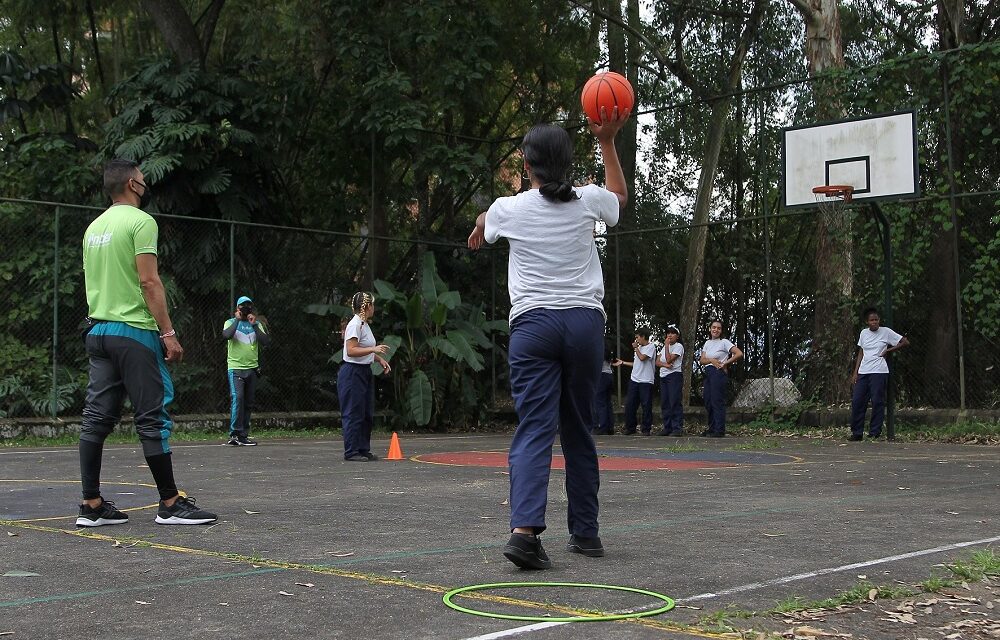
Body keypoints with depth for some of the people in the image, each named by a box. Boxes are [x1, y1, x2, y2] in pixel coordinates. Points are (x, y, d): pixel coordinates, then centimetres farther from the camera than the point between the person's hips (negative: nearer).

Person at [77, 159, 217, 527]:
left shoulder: (94, 227, 17)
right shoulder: (141, 222, -8)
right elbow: (149, 282, -15)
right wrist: (168, 333, -15)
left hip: (97, 331, 8)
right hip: (133, 331, -8)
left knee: (97, 419, 6)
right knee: (153, 419, -5)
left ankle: (91, 505, 7)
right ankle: (170, 504, -2)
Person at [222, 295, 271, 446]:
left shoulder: (256, 324, 13)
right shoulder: (231, 322, 5)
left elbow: (266, 342, -2)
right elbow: (226, 335, -19)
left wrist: (254, 325, -8)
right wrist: (237, 320, -10)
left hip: (252, 368, 4)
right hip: (236, 368, -4)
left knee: (248, 403, 6)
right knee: (237, 398, -19)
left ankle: (244, 435, 11)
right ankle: (235, 434, -20)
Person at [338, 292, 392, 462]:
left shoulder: (364, 324, 14)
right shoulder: (355, 325, -16)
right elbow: (351, 351, -24)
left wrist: (380, 359, 17)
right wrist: (373, 349, -29)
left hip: (364, 372, 10)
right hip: (352, 373, -10)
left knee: (367, 414, 12)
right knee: (354, 414, -6)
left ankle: (363, 449, 19)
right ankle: (351, 452, 0)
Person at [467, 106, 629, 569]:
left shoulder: (508, 209, 0)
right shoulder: (587, 201, 3)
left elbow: (482, 226, 27)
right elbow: (621, 196, 29)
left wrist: (477, 235, 50)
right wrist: (607, 143, 31)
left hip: (533, 323, -2)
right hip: (585, 322, 2)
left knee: (533, 431, -8)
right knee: (579, 432, 12)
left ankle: (524, 528, -27)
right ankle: (585, 534, 20)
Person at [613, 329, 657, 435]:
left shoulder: (651, 346, -4)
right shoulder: (639, 347, 19)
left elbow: (642, 358, -17)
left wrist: (635, 348, -3)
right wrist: (622, 362, 24)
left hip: (646, 381, -7)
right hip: (634, 380, 7)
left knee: (646, 406, -4)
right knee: (629, 404, 3)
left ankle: (646, 429, 3)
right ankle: (630, 427, 12)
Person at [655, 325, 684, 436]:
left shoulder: (678, 346, -4)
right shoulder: (664, 347, 20)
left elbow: (669, 359, -15)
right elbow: (657, 361, 11)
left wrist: (667, 345, -10)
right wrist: (665, 364, -10)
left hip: (674, 376, -8)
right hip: (663, 377, 8)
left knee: (674, 402, -12)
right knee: (664, 403, 5)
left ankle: (678, 428, -13)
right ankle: (667, 428, 9)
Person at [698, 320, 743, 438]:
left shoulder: (724, 342, -5)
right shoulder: (707, 343, 15)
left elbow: (739, 354, -13)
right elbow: (702, 359, 8)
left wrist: (725, 363, -10)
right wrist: (711, 360, -13)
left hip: (719, 373, -7)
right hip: (708, 373, 8)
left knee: (717, 401, -9)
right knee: (708, 402, 8)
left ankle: (719, 430, -7)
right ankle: (712, 429, 17)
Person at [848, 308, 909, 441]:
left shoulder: (886, 332, 0)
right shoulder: (863, 333, 12)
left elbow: (905, 342, 2)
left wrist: (888, 350, -1)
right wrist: (855, 372, 9)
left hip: (879, 372, -4)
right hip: (863, 372, 4)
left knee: (877, 402, -5)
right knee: (857, 401, -2)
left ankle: (874, 433, 2)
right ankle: (857, 433, 4)